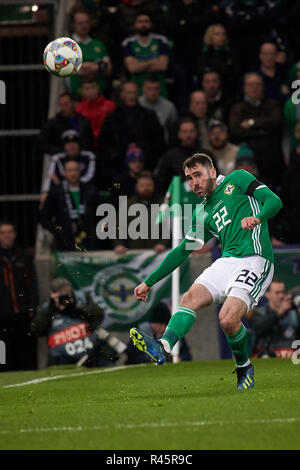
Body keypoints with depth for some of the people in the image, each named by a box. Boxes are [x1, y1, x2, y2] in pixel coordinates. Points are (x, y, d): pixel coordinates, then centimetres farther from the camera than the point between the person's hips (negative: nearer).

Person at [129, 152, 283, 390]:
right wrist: (149, 282, 25)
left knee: (228, 319, -22)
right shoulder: (203, 213, 25)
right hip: (227, 261, 6)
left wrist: (257, 218, -25)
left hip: (255, 261, -6)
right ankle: (163, 347, -39)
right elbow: (183, 250, 28)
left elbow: (274, 201, -2)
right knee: (191, 297, -20)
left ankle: (245, 368, 3)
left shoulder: (237, 180, 9)